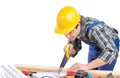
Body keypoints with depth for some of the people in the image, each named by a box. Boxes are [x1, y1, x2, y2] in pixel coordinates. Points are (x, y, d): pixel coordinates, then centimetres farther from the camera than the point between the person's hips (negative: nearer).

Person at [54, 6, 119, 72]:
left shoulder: (93, 29, -42)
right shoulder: (72, 29, -22)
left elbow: (111, 52, -48)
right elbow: (74, 50, -8)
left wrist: (86, 66, -55)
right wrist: (70, 50, -32)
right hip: (94, 45, 6)